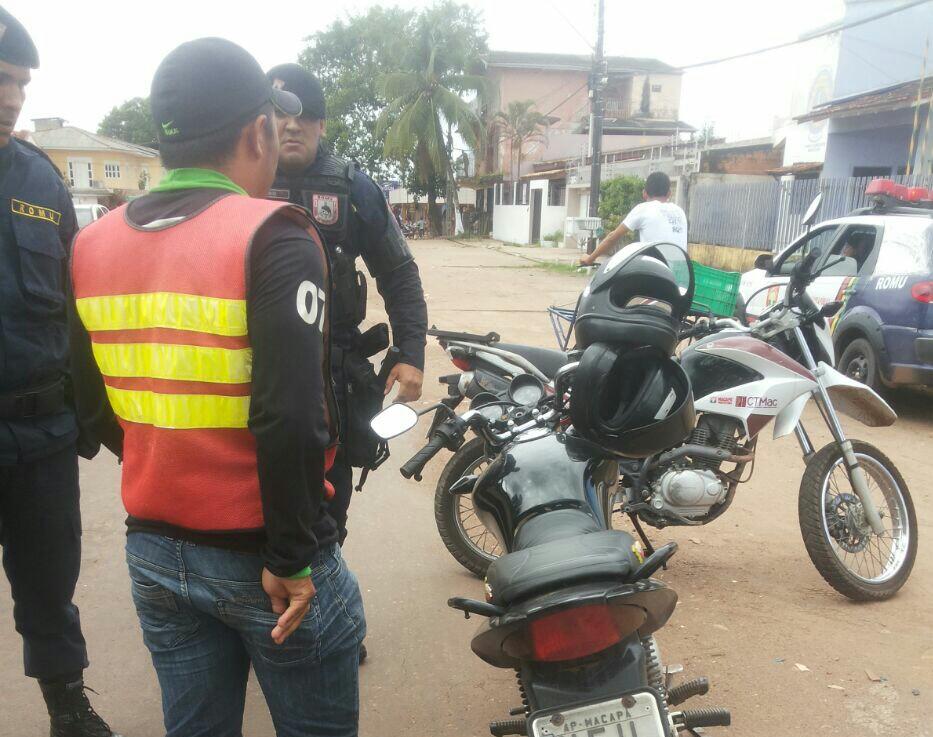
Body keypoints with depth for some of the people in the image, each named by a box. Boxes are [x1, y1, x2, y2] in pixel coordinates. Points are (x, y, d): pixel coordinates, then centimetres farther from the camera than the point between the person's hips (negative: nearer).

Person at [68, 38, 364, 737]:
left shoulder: (93, 243, 2)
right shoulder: (272, 237, -18)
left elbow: (93, 406, 10)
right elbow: (292, 418, -26)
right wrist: (292, 557, -16)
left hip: (153, 550, 6)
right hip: (258, 554, -6)